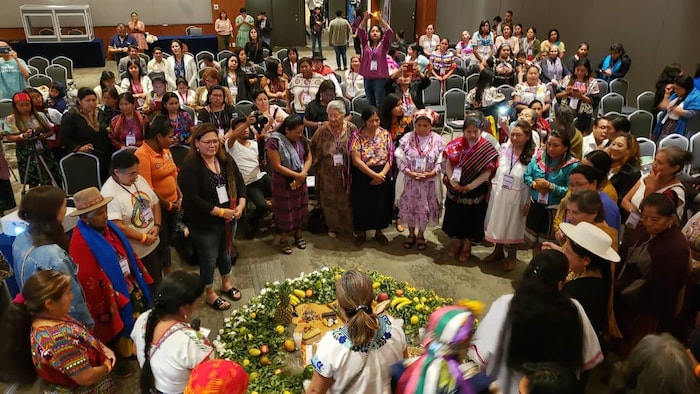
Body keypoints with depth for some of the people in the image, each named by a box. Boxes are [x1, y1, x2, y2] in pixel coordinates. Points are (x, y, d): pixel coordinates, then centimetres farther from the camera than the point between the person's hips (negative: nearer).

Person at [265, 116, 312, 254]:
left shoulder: (301, 139, -3)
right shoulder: (274, 142, -21)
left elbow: (309, 158, -1)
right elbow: (277, 166, -22)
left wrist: (303, 174, -18)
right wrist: (297, 175, -20)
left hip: (300, 181, 5)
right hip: (283, 183, -5)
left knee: (299, 208, 16)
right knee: (285, 210, 8)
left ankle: (298, 234, 36)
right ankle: (283, 239, 25)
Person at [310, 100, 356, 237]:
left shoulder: (352, 129, -11)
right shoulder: (322, 131, -12)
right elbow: (313, 148, 4)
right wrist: (317, 161, 4)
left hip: (347, 173, 0)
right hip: (329, 174, 0)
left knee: (348, 200, 14)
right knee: (330, 200, 14)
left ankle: (350, 226, 34)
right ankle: (333, 226, 34)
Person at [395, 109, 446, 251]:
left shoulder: (437, 140, -5)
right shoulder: (406, 138, -5)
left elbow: (441, 161, -6)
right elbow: (399, 158, -6)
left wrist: (431, 173, -19)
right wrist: (409, 172, -18)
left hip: (429, 182, 0)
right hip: (409, 181, 1)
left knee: (425, 208, 10)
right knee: (409, 207, 12)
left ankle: (420, 235, 31)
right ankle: (411, 233, 33)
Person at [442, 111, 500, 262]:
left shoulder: (487, 149, -12)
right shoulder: (455, 144, -5)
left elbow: (487, 172, -14)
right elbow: (448, 165, -4)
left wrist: (469, 187, -18)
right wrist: (452, 182, -18)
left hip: (475, 192, -2)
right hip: (455, 190, 2)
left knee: (471, 219, 11)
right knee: (455, 217, 15)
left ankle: (467, 246, 30)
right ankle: (456, 242, 36)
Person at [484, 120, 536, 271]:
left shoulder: (533, 155, -15)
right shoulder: (504, 148, -2)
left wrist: (528, 203, -14)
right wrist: (490, 189, 7)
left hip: (517, 197, -4)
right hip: (498, 194, 4)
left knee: (513, 225, 12)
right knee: (498, 222, 16)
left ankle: (512, 256, 32)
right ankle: (498, 251, 38)